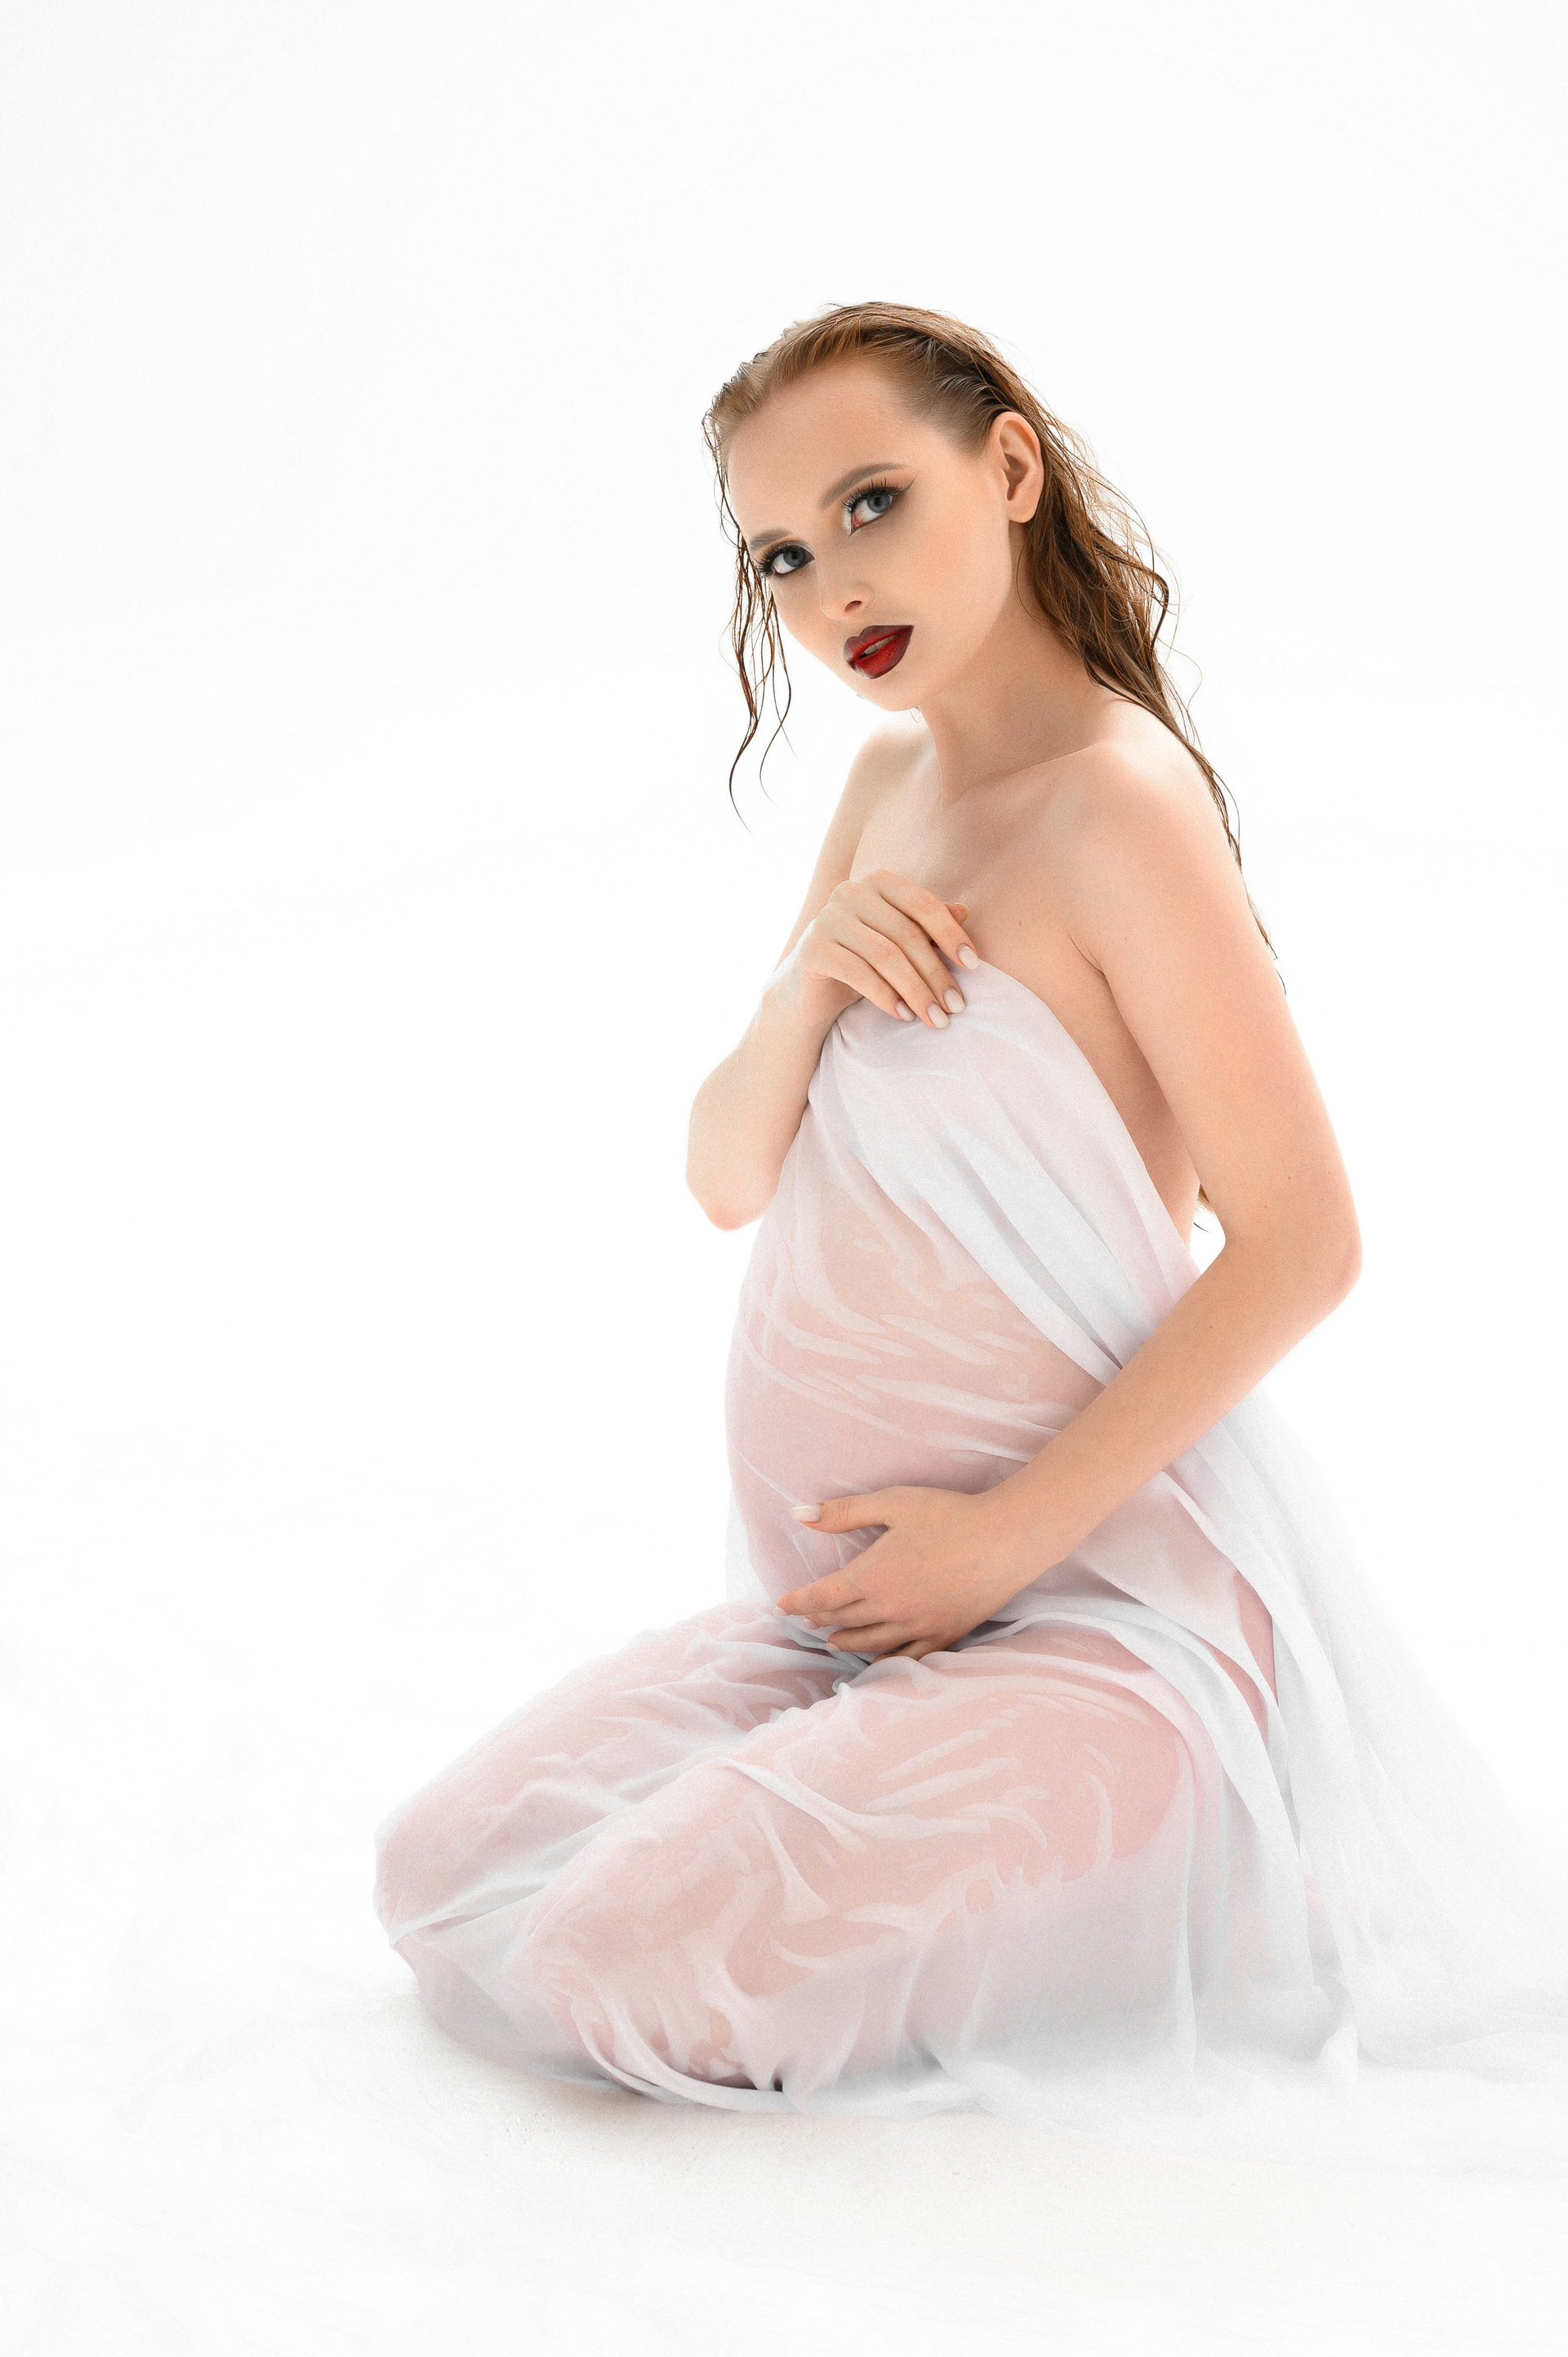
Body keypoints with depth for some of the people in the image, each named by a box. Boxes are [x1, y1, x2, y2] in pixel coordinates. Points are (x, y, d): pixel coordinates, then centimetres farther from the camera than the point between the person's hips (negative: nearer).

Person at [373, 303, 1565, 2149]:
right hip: (843, 1593, 8)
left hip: (1103, 1592, -8)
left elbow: (1301, 1244, -17)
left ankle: (1156, 1876, 2)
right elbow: (728, 1181, 11)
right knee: (442, 1878, 3)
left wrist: (1010, 1534, -17)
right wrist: (804, 985, -10)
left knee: (636, 1974, -19)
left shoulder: (1117, 799, -16)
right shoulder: (890, 776, 10)